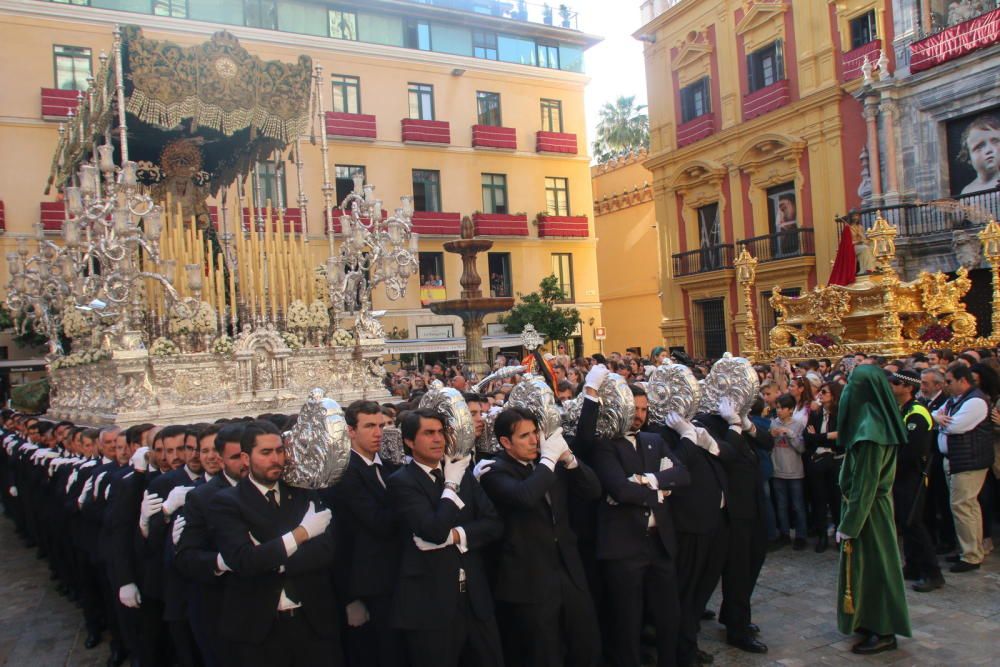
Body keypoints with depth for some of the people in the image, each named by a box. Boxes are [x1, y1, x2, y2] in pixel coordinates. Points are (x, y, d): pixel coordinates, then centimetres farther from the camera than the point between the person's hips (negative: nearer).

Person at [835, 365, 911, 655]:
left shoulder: (869, 429, -26)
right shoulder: (878, 421, 3)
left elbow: (864, 484, -24)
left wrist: (848, 525, -18)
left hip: (866, 510, -9)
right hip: (875, 505, 9)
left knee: (868, 564, 3)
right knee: (871, 563, 19)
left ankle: (883, 632, 16)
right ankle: (874, 622, 32)